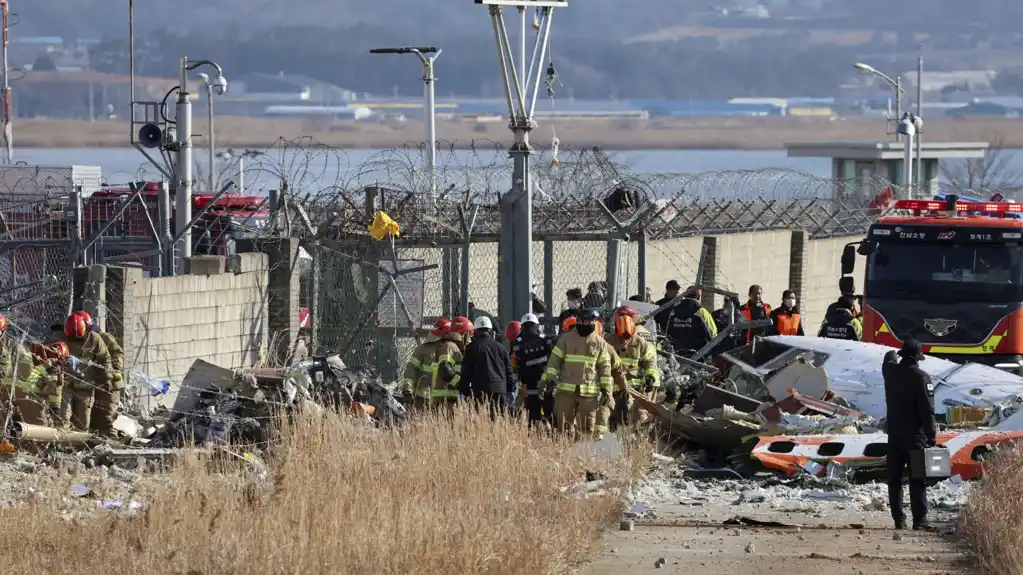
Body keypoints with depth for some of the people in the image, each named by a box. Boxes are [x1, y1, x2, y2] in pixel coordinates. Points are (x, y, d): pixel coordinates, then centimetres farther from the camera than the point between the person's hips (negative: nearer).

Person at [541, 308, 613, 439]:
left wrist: (606, 389, 6)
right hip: (566, 390, -1)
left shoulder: (600, 343, 7)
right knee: (564, 425, 0)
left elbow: (605, 367, 10)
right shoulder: (566, 339, 3)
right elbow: (554, 361, 4)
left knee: (586, 428, 2)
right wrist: (550, 378, -9)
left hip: (589, 393, 1)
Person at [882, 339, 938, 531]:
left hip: (894, 434, 5)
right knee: (917, 479, -3)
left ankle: (899, 520, 10)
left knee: (895, 479, 11)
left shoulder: (890, 371, 2)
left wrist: (893, 355, 53)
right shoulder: (921, 377, -14)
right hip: (915, 435, -5)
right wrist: (932, 436, -13)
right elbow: (927, 410, -17)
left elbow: (889, 359, 30)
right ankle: (919, 520, -7)